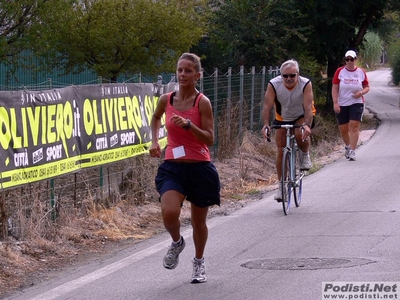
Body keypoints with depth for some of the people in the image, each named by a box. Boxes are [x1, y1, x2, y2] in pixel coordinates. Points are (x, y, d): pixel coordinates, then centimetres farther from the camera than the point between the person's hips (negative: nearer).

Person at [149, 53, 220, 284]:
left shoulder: (202, 102, -8)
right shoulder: (166, 100, 2)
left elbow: (210, 139, -13)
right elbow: (156, 118, 25)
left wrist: (188, 125, -26)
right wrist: (155, 141, 11)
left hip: (200, 169, -2)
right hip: (173, 167, 2)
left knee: (199, 221, 11)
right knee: (169, 213, -22)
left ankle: (199, 262, 36)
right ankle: (177, 242, 11)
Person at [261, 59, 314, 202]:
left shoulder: (306, 84, -27)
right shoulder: (274, 84, -24)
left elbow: (308, 107, -35)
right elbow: (267, 105, -30)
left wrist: (307, 125, -51)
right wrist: (266, 124, -45)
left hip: (302, 117, -2)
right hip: (282, 118, 2)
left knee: (301, 134, -34)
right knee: (281, 150, -4)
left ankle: (305, 156, -1)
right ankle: (281, 185, 7)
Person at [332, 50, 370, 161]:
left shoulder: (361, 72, 4)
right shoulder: (340, 71, 0)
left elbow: (367, 87, 11)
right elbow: (334, 88, -2)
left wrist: (361, 92, -11)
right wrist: (335, 103, -11)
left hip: (356, 103, -1)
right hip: (342, 105, 1)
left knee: (354, 126, -13)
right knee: (343, 129, 7)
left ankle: (352, 151, -13)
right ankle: (347, 146, 35)